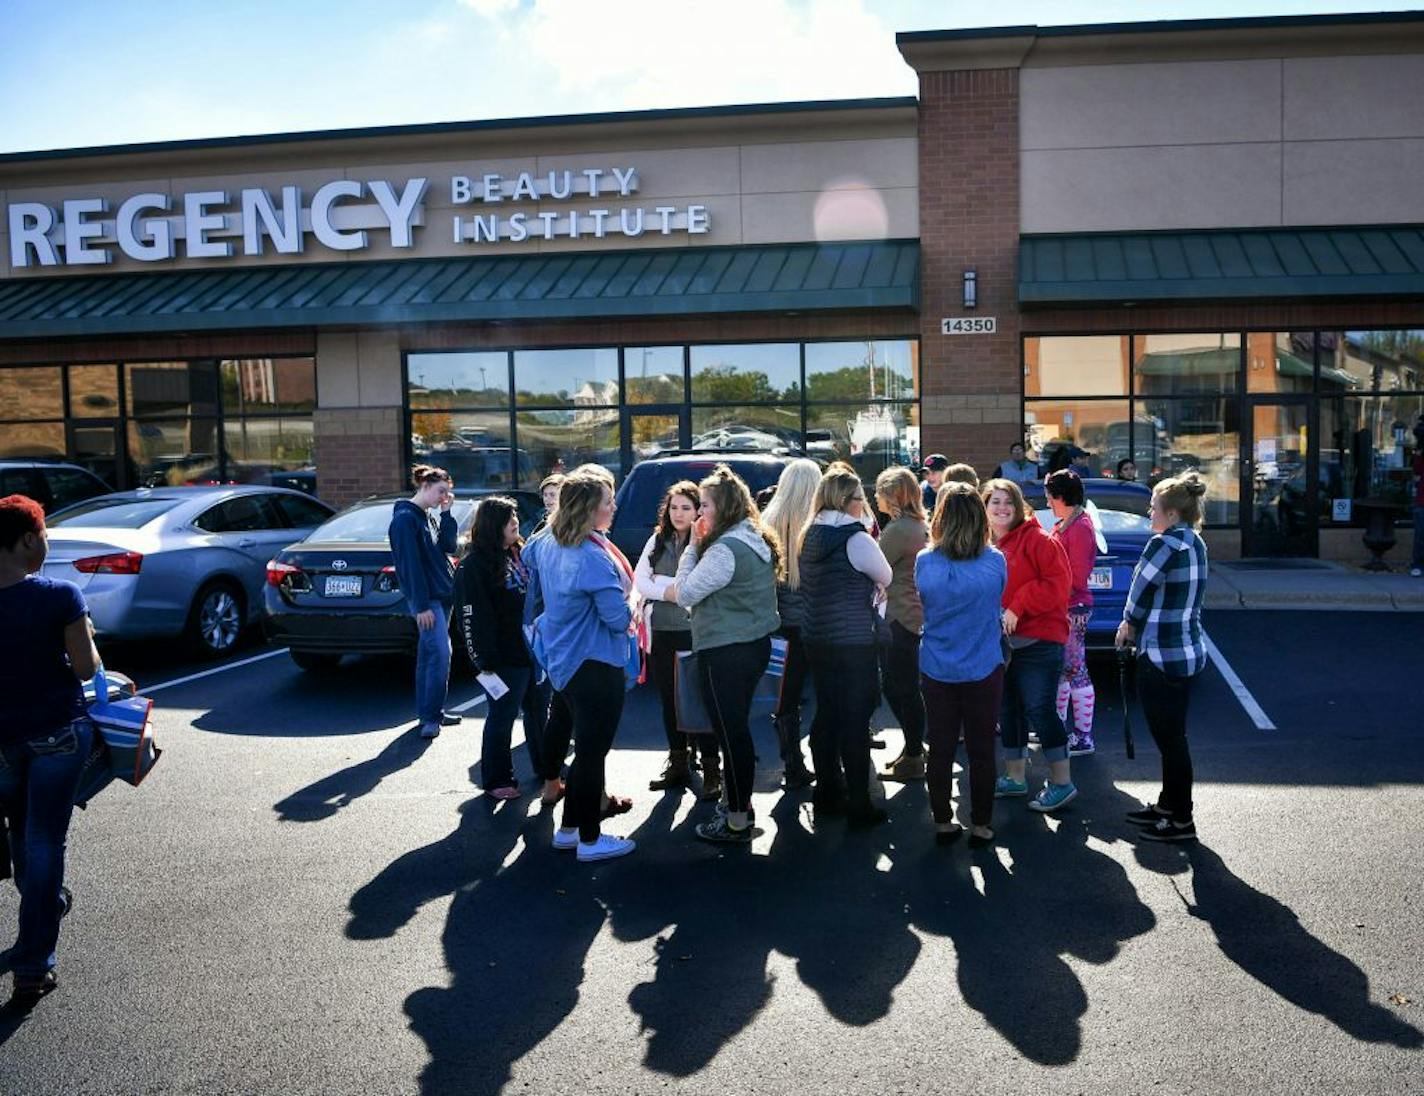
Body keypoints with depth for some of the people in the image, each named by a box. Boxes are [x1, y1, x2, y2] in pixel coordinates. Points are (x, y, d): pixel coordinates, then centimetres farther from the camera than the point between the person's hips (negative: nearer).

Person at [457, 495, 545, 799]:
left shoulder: (519, 554, 13)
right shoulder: (476, 563, -14)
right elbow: (473, 615, -18)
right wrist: (485, 658, -21)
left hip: (532, 649, 8)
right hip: (505, 657, -8)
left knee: (538, 711, 18)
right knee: (502, 717, 2)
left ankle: (545, 764, 33)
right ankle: (496, 779, 15)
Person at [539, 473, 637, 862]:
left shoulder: (551, 548, 5)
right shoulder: (592, 557, -23)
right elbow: (619, 618, -20)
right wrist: (628, 604, 0)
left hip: (565, 662, 9)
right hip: (594, 666, -9)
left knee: (586, 748, 20)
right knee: (593, 752, 3)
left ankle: (569, 828, 29)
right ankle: (590, 840, 13)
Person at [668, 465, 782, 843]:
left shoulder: (726, 549, -21)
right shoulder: (756, 540, 9)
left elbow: (685, 594, -16)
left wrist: (693, 545, -10)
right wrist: (701, 545, 5)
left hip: (726, 653, -10)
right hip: (754, 643, 10)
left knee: (730, 732, 0)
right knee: (738, 728, 21)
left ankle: (737, 823, 10)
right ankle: (742, 804, 33)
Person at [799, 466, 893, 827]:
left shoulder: (811, 536, 8)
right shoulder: (856, 539, -15)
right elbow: (886, 578, -3)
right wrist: (871, 584, 19)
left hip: (816, 637, 7)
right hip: (853, 642, -7)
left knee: (826, 715, 14)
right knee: (855, 721, 0)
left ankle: (827, 794, 23)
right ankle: (858, 804, 6)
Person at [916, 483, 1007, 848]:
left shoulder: (924, 562, -10)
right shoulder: (995, 562, -11)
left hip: (937, 671, 1)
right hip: (983, 671, -1)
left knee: (940, 750, 12)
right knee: (981, 751, 11)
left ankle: (942, 823, 22)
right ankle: (980, 826, 19)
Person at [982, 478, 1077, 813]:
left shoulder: (1036, 539, -9)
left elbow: (1057, 583, -16)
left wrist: (1017, 608, -18)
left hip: (1037, 640, -7)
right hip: (1001, 642, 7)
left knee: (1039, 709, -7)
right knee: (1009, 710, 15)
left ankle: (1061, 783, 4)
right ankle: (1015, 777, 28)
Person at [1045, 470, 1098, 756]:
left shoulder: (1080, 527, -16)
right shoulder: (1064, 524, 14)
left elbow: (1076, 577, -19)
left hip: (1073, 609, -10)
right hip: (1060, 608, 10)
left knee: (1075, 671, -4)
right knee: (1060, 669, 17)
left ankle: (1083, 737, 2)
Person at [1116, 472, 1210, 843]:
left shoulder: (1166, 543, -18)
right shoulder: (1195, 543, 10)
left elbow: (1141, 589, -10)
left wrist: (1128, 624, 8)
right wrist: (1136, 624, 6)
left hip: (1162, 656, -9)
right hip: (1188, 650, 9)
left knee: (1170, 739, 0)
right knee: (1172, 735, 19)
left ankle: (1181, 820, 9)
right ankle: (1168, 805, 31)